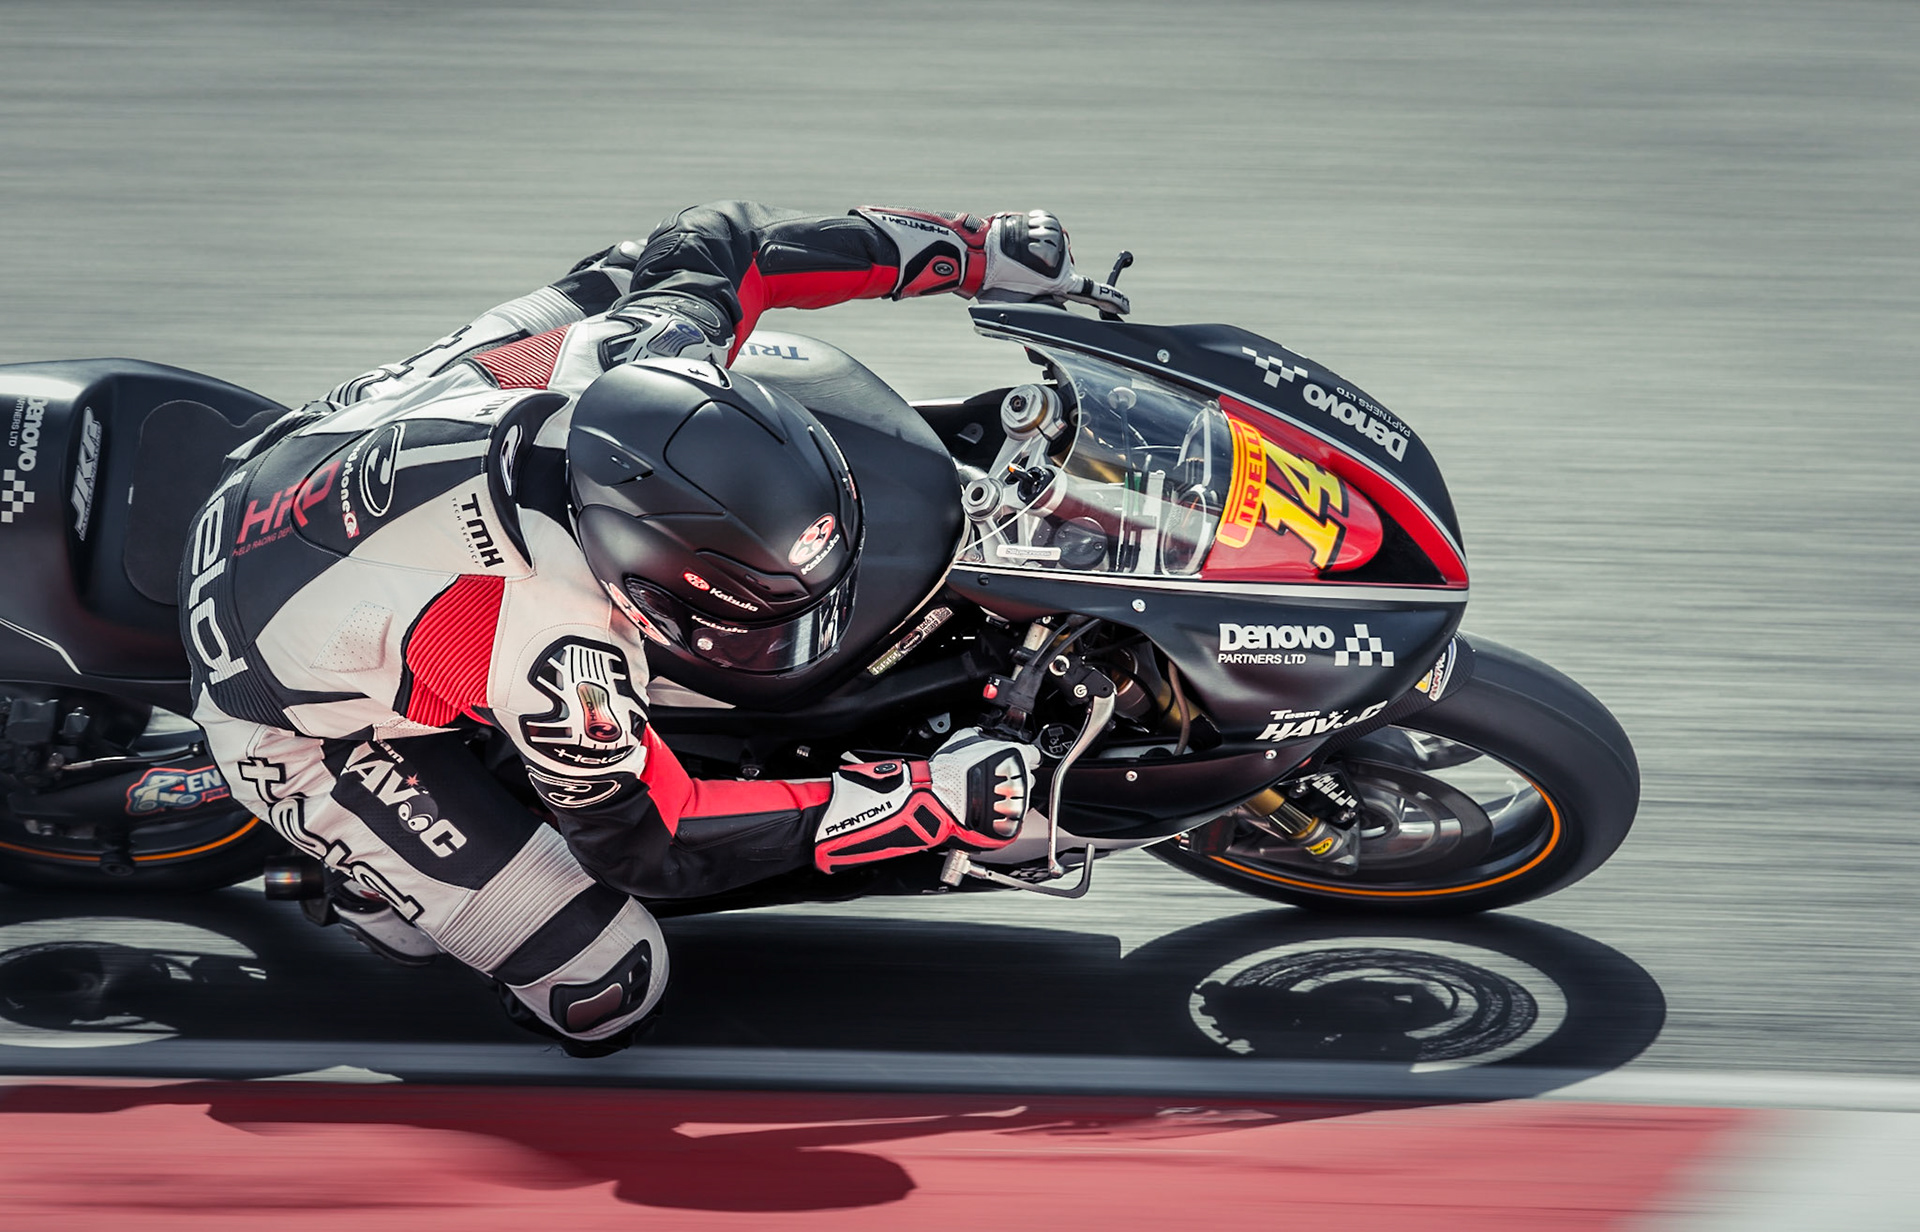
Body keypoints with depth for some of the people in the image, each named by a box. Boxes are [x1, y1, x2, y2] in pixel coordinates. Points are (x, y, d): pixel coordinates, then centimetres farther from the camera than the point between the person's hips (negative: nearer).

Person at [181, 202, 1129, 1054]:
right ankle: (363, 879, 12)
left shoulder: (639, 348, -26)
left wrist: (973, 249, -1)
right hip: (296, 728, -7)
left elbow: (717, 240, -2)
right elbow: (641, 840, -21)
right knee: (607, 991, -10)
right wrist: (923, 802, -25)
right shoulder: (552, 651, -41)